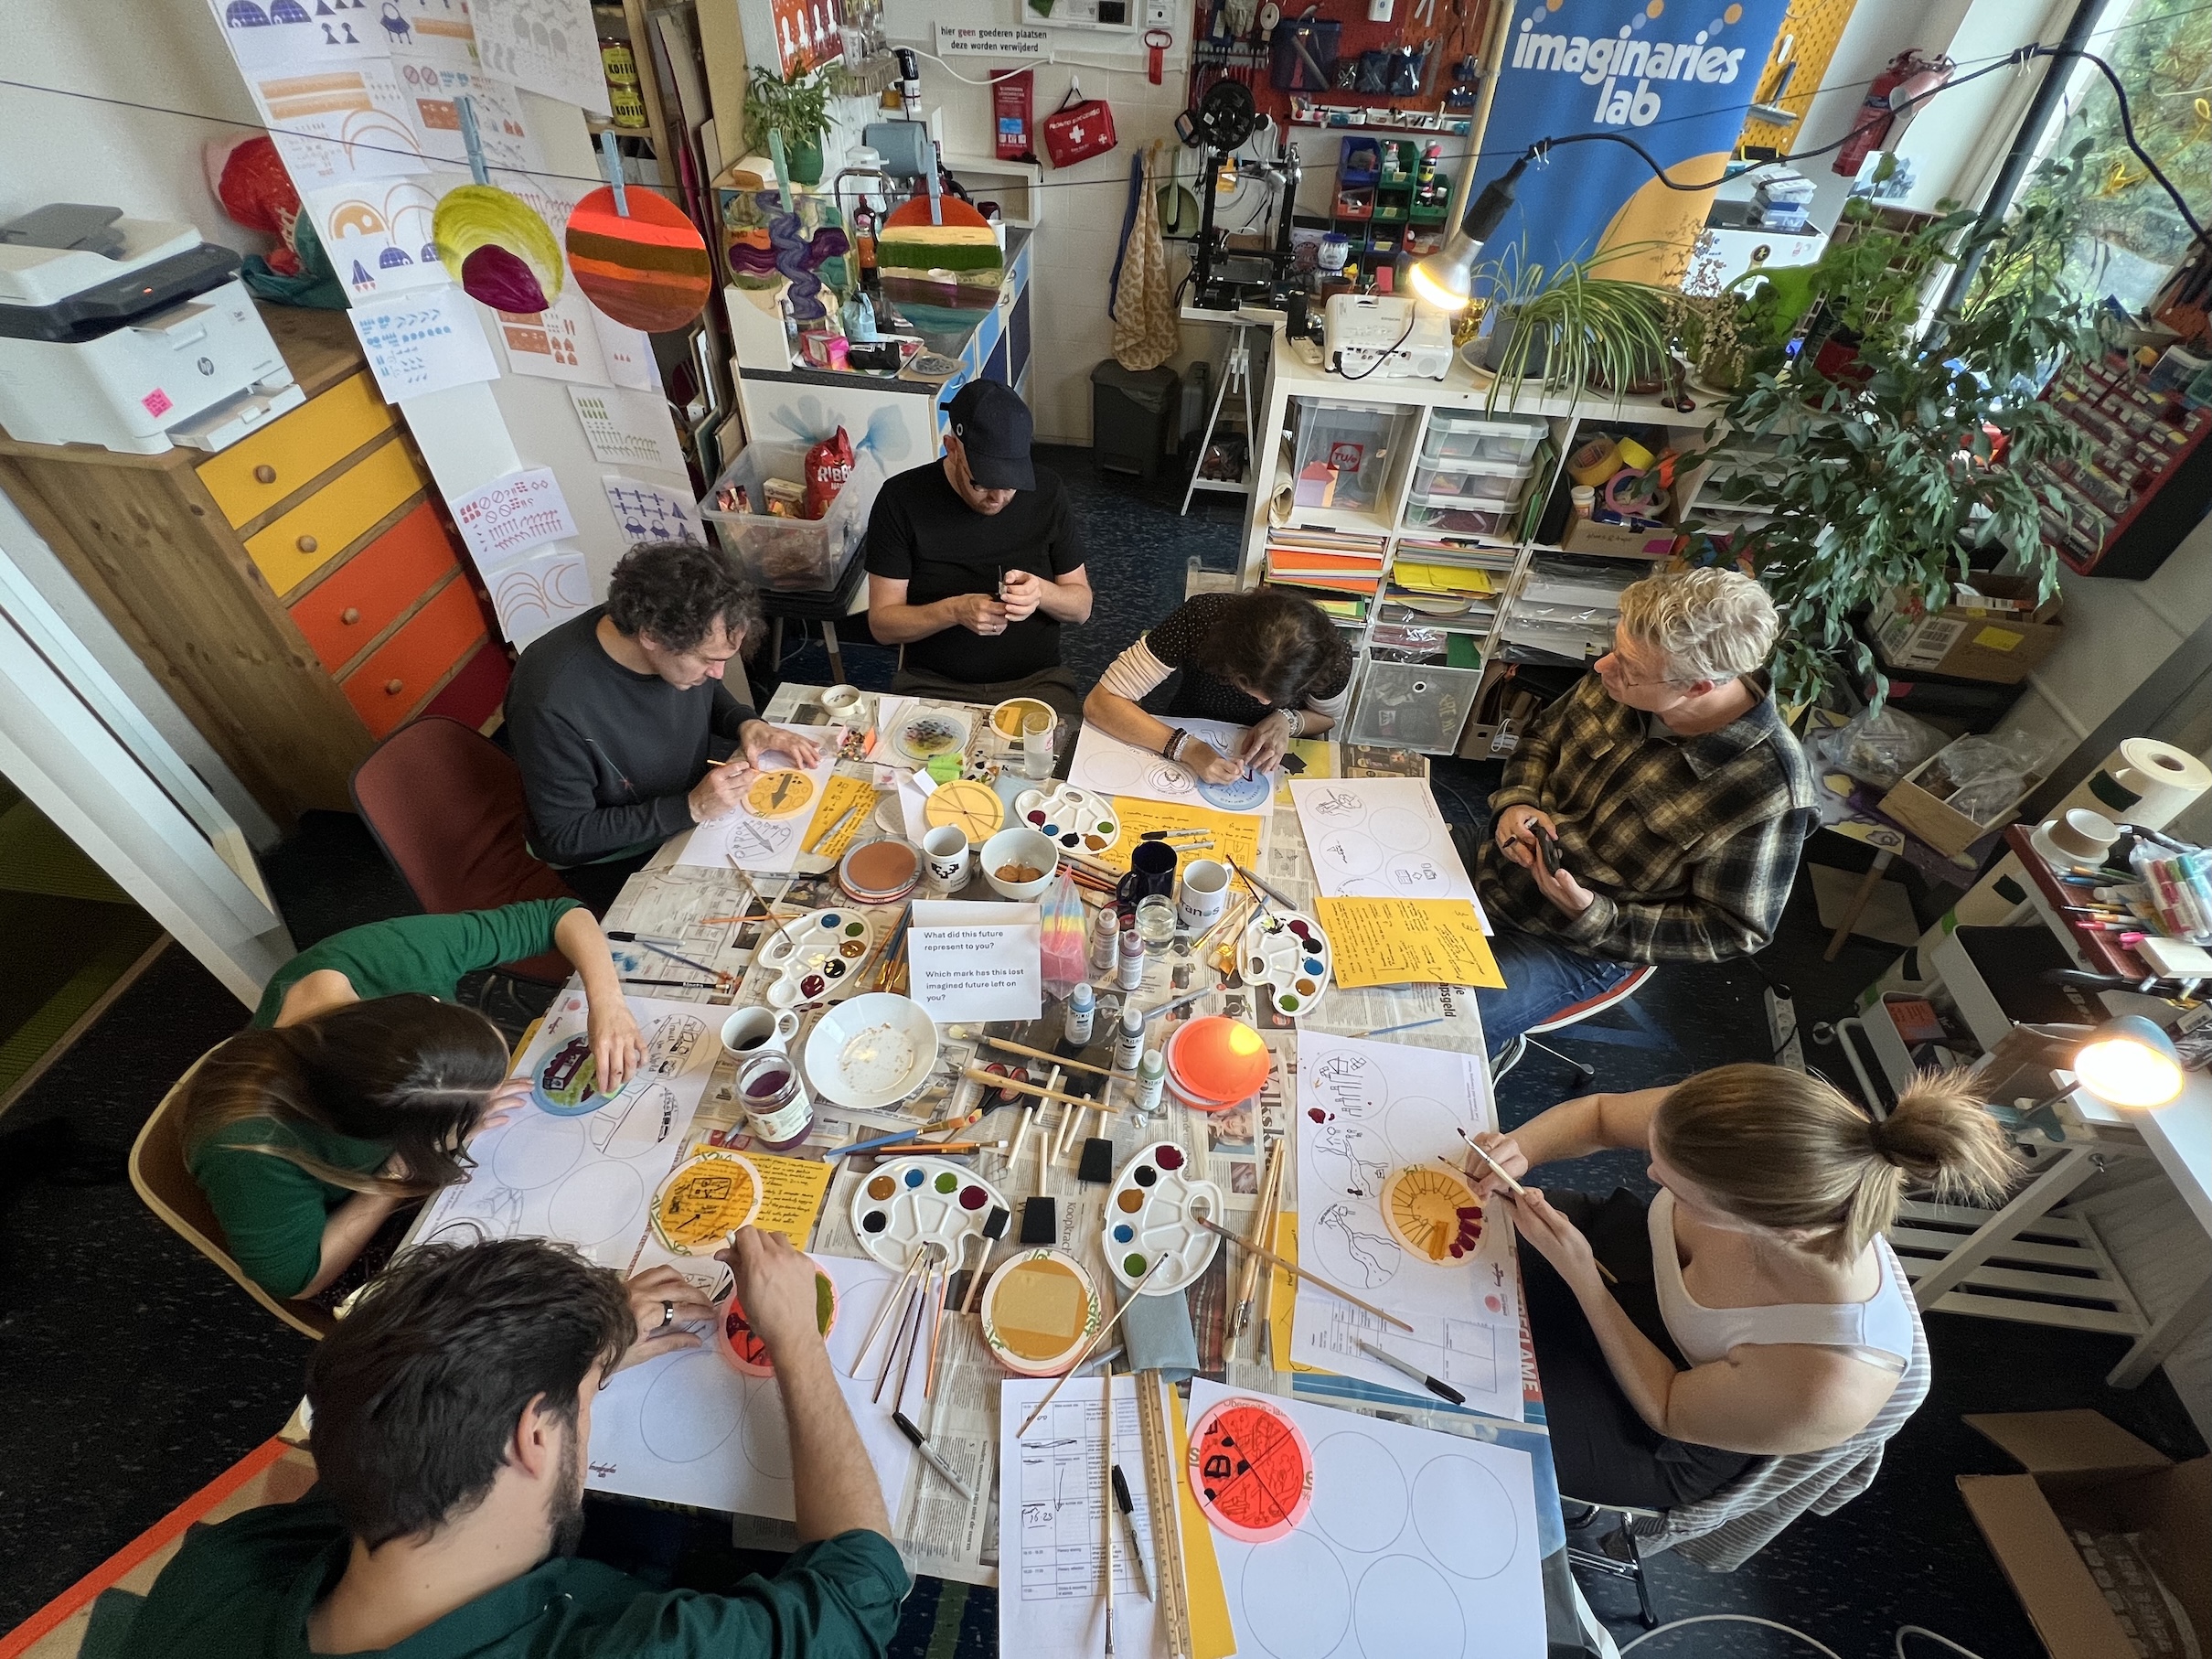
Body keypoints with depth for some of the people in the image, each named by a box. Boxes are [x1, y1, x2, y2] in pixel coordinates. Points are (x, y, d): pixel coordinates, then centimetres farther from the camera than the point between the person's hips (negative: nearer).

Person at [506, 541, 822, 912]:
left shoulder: (686, 638, -17)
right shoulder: (551, 703, -34)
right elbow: (564, 838, -22)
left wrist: (746, 723, -14)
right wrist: (691, 808, -30)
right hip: (617, 858, -6)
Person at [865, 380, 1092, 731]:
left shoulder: (1047, 492, -1)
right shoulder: (901, 499, -7)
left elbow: (1082, 605, 5)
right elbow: (882, 623, -5)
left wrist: (1042, 592, -18)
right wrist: (955, 610, -23)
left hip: (1035, 681, 1)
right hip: (933, 685, -1)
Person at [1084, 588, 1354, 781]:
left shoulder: (1331, 658, -25)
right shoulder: (1199, 619, -31)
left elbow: (1328, 719, -1)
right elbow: (1099, 704, -31)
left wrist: (1288, 721, -23)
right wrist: (1187, 747, -41)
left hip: (1273, 764, 2)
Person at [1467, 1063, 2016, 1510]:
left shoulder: (1826, 1387, -41)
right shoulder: (1748, 1144, -32)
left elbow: (1668, 1411, -21)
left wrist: (1576, 1270, -31)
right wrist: (1520, 1150, -29)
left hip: (1656, 1439, -3)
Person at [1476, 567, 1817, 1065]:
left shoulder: (1767, 789, -26)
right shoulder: (1621, 679, -13)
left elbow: (1730, 929, -15)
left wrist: (1598, 920, -27)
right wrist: (1517, 802, -13)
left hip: (1574, 944, -5)